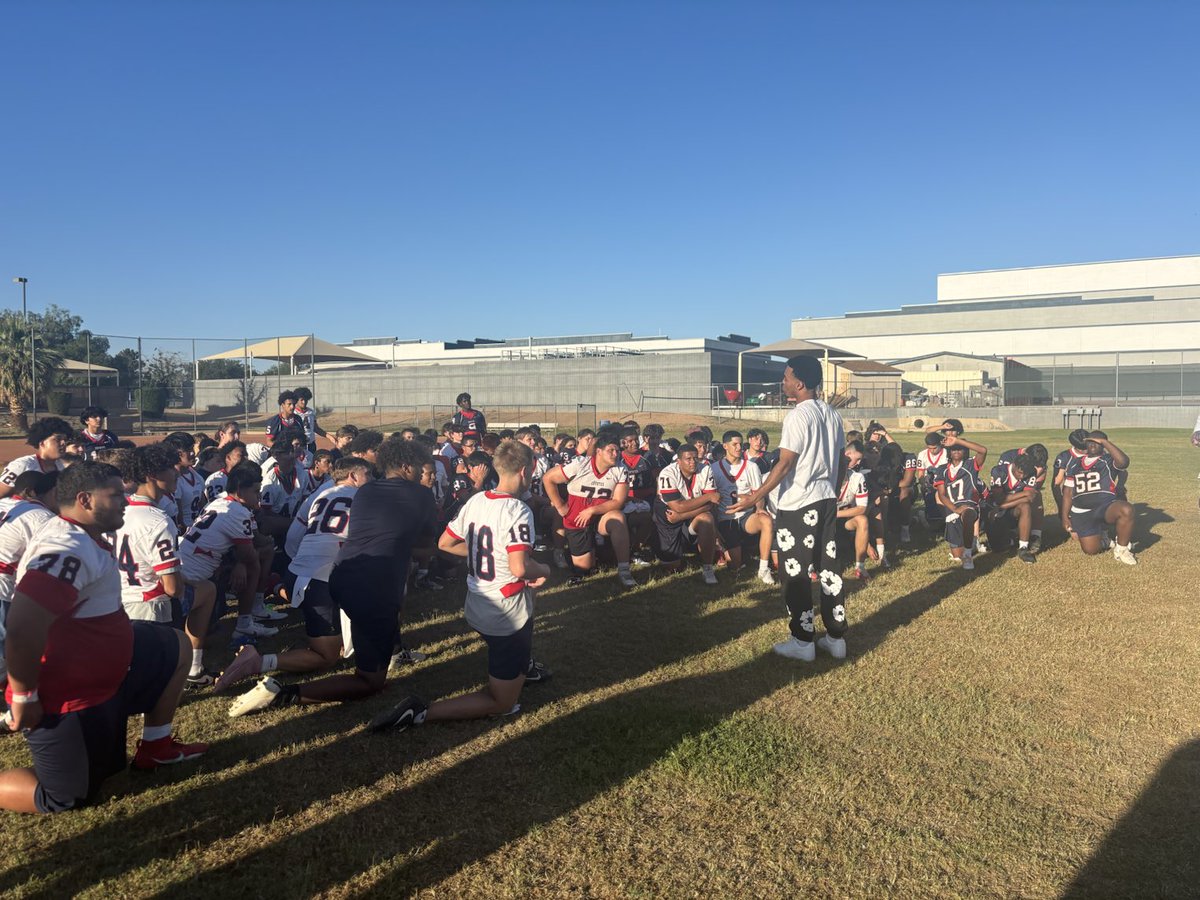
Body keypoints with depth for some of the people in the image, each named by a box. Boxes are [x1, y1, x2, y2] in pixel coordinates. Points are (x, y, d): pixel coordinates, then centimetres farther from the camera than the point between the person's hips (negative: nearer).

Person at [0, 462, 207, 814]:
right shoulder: (67, 551, -29)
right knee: (64, 798, 4)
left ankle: (155, 746, 24)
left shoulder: (83, 538, 4)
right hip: (67, 694, -10)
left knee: (175, 648, 16)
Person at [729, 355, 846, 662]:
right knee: (828, 568, 12)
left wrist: (756, 497, -15)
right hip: (827, 500, 8)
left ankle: (803, 641, 8)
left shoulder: (798, 416, -15)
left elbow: (785, 464, -18)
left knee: (795, 573, 2)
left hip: (797, 505, -8)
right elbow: (839, 460, 14)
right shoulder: (832, 414, 9)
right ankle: (836, 637, 18)